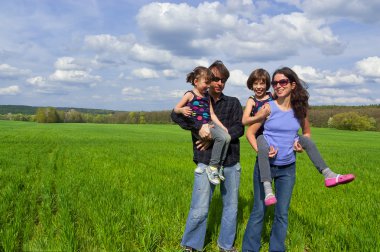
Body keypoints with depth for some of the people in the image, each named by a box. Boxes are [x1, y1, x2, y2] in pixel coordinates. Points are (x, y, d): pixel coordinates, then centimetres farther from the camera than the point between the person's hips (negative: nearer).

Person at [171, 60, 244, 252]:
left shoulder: (233, 103, 11)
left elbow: (239, 128, -2)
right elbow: (176, 115, -10)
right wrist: (199, 127, -24)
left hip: (231, 162, 3)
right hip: (206, 162, -3)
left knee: (231, 206, 13)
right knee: (200, 209, -4)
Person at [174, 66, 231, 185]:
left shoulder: (207, 96, 20)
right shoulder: (190, 95, 1)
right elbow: (176, 109, 1)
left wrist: (222, 126, 10)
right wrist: (182, 110, -21)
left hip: (210, 124, 7)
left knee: (227, 137, -16)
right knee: (221, 137, -26)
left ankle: (219, 166, -4)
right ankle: (212, 167, -16)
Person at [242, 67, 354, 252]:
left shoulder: (299, 109, 0)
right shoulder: (268, 107, -9)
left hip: (288, 168, 3)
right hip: (265, 165, -3)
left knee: (282, 213, 9)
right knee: (259, 210, 3)